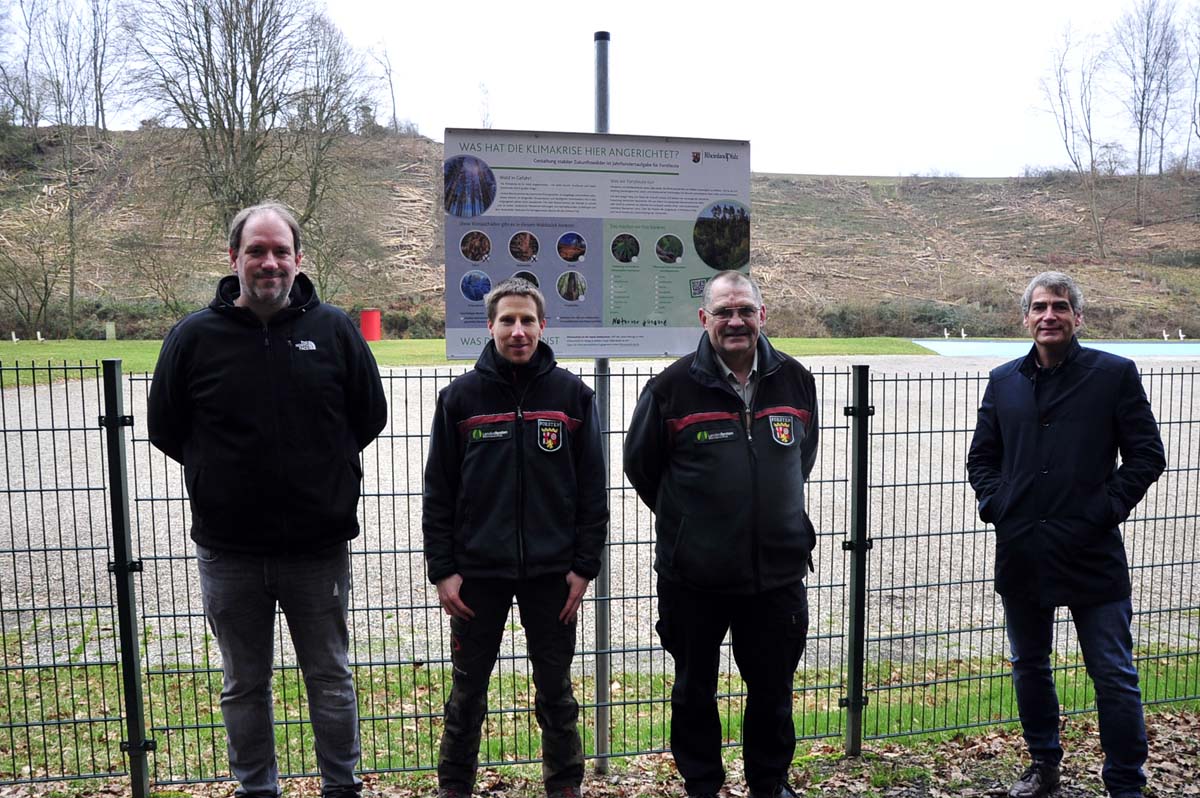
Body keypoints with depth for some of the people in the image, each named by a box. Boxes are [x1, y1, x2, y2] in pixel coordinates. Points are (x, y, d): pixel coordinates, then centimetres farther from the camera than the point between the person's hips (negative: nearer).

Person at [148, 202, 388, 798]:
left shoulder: (334, 330, -3)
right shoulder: (194, 336, -3)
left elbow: (370, 415, 6)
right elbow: (165, 427, 8)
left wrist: (324, 469, 6)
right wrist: (222, 473, 6)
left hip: (319, 547, 0)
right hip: (229, 552, 1)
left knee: (330, 679, 14)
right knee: (244, 685, 16)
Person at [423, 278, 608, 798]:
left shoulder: (573, 395, 0)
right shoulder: (460, 397, 0)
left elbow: (592, 489, 1)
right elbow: (438, 492, 0)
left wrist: (584, 565, -3)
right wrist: (442, 569, -4)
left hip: (552, 573, 0)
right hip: (478, 571, 0)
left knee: (556, 691, 12)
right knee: (468, 691, 13)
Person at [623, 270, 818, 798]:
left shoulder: (795, 380, 2)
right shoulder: (673, 386, -9)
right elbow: (640, 465, 3)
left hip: (778, 570, 3)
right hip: (693, 575, -2)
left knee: (773, 688, 16)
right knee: (695, 690, 13)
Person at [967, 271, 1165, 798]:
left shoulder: (1115, 374, -2)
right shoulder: (1004, 381, 8)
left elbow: (1147, 455, -2)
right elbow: (981, 457, 14)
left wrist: (1105, 510, -11)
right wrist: (995, 504, -1)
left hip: (1092, 554, -4)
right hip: (1020, 554, 4)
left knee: (1114, 675, 4)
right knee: (1029, 667, 17)